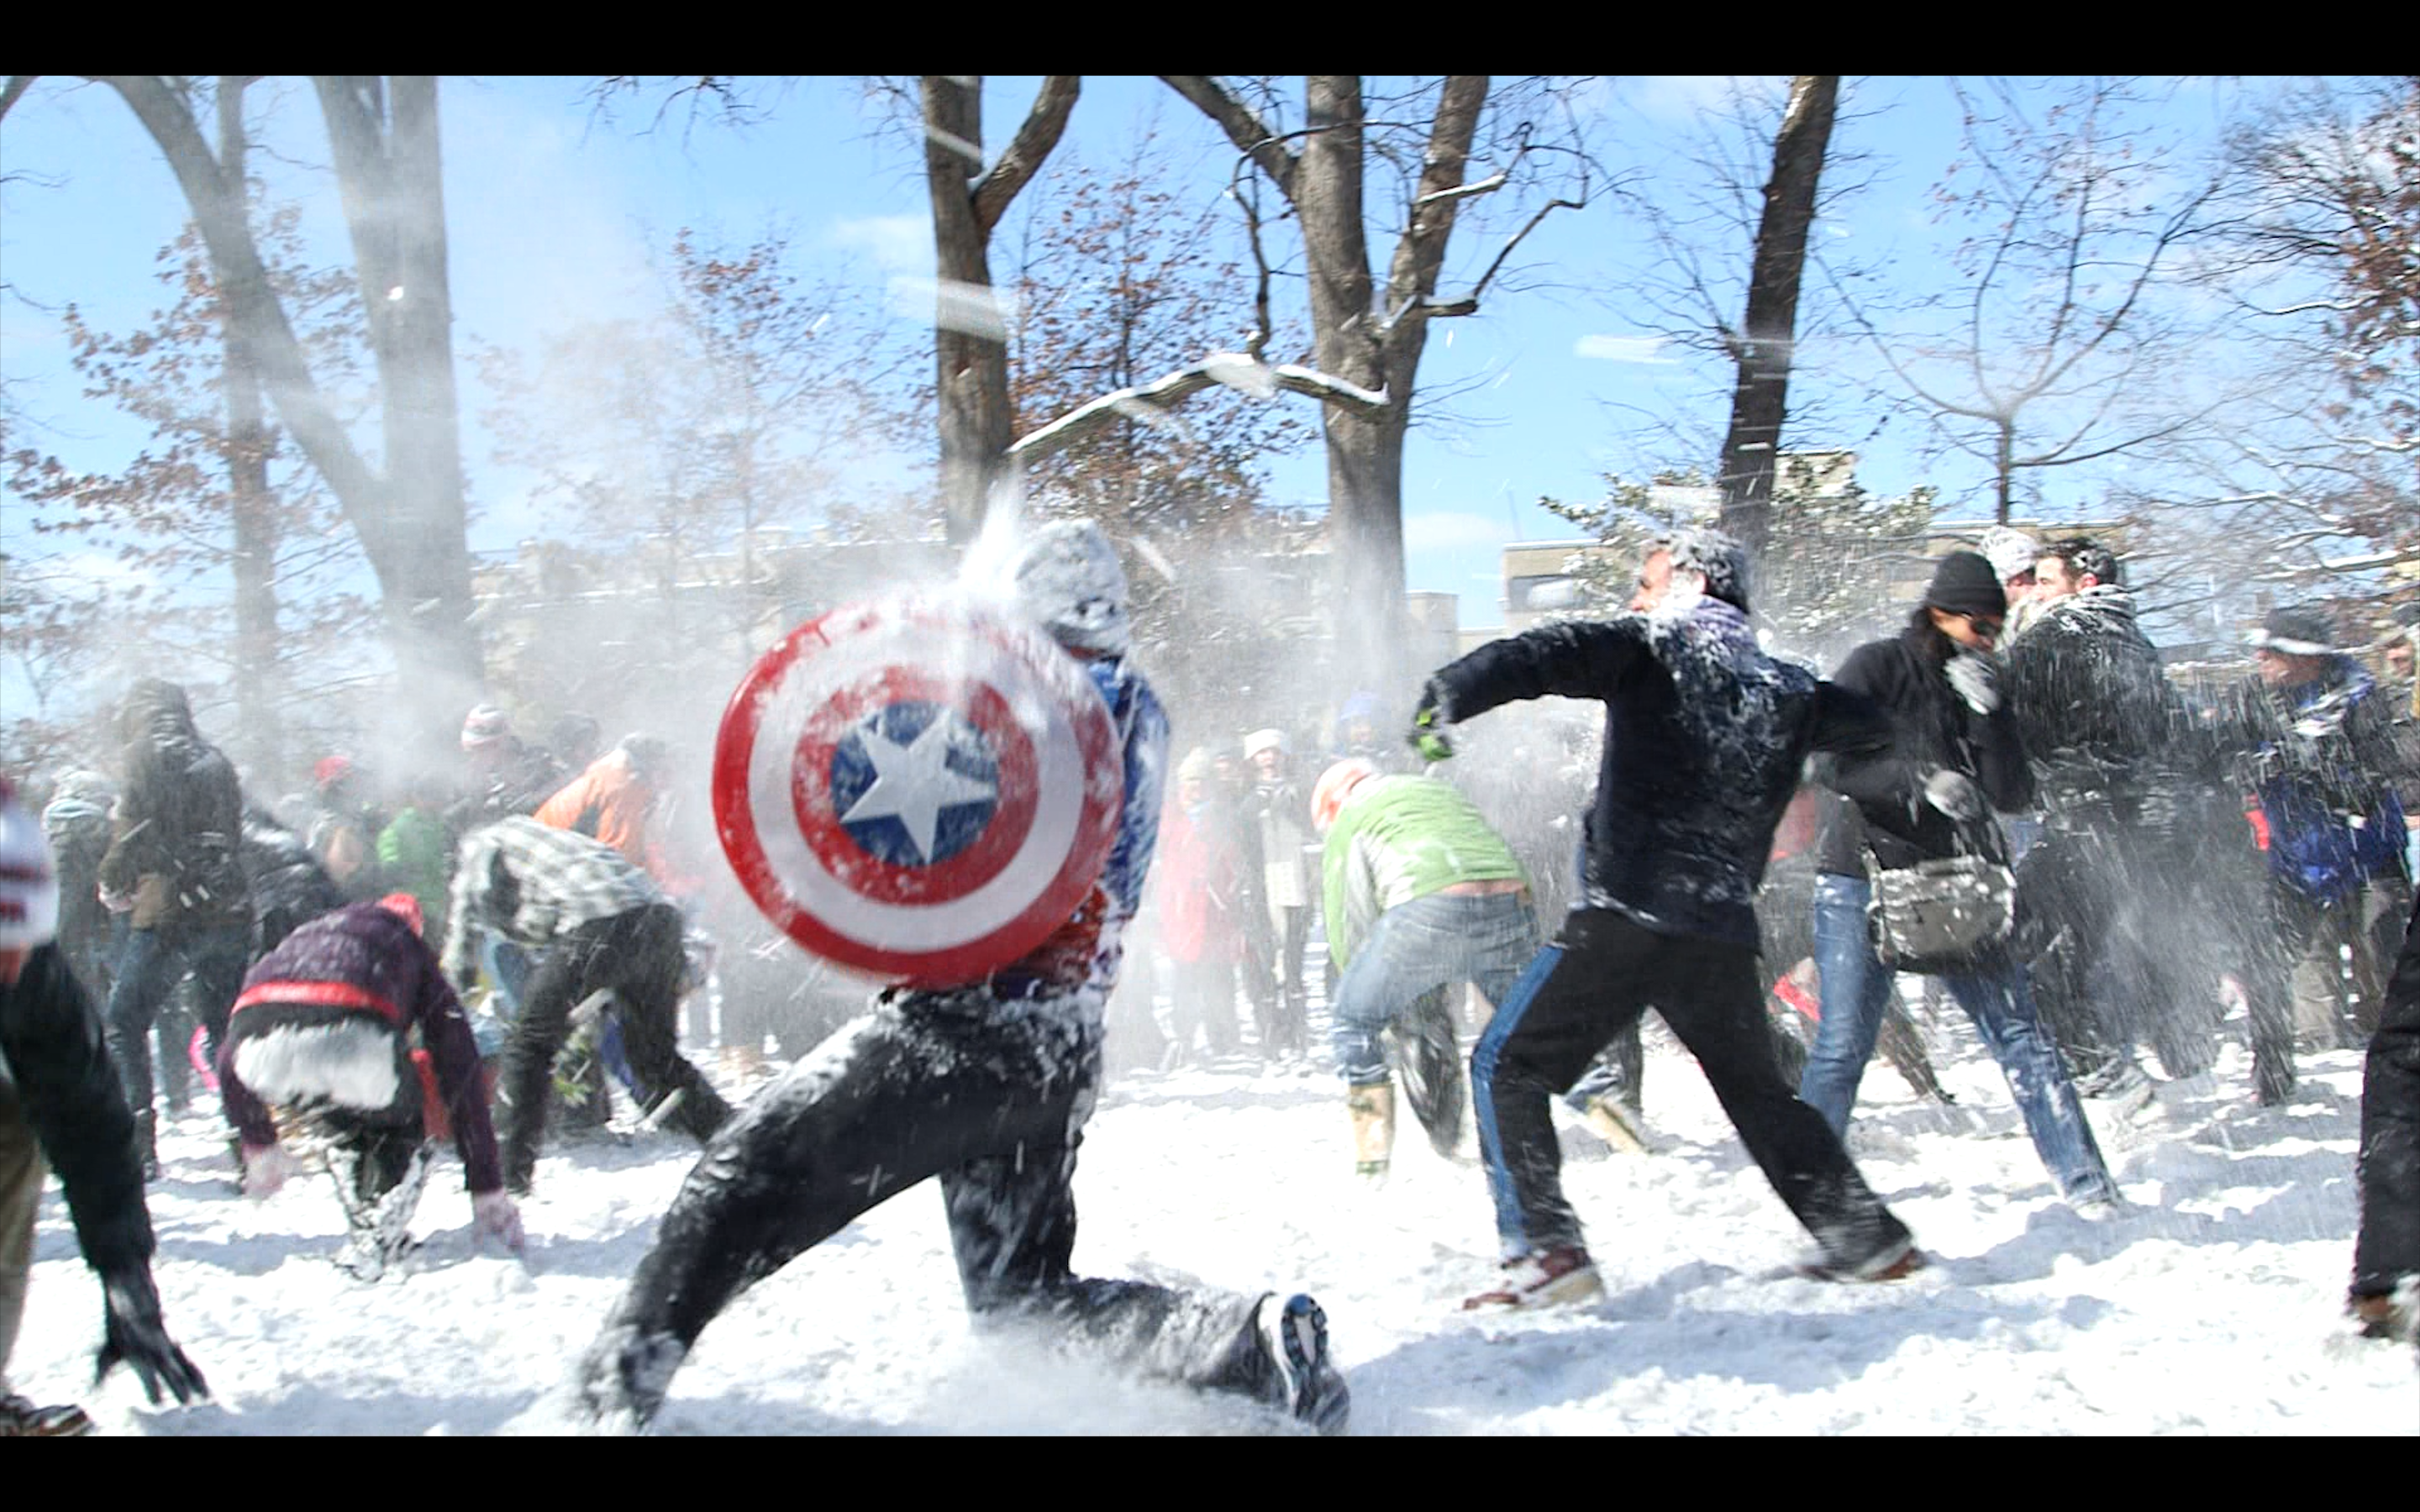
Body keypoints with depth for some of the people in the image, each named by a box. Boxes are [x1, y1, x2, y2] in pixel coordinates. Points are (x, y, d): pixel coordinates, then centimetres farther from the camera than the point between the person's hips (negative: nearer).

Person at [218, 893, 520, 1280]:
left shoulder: (304, 937, 43)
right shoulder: (414, 954, 36)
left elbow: (230, 1060, 41)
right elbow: (461, 1077, 33)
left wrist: (258, 1144, 54)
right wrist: (488, 1190, 36)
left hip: (256, 1034, 3)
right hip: (354, 1035, -3)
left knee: (342, 1135, 35)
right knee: (401, 1137, 28)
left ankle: (364, 1233, 26)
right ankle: (375, 1247, 15)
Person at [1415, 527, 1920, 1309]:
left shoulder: (1651, 647, 1)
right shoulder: (1788, 688, 16)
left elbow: (1540, 656, -15)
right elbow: (1875, 728, 32)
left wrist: (1445, 700, -23)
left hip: (1626, 915, -6)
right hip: (1724, 930, 6)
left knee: (1506, 1067, 3)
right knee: (1757, 1089, 24)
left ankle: (1546, 1249, -8)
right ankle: (1866, 1238, 23)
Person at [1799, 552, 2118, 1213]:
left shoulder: (1983, 688, 9)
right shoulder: (1878, 667, -4)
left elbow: (2014, 795, 0)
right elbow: (1835, 762, -17)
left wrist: (1987, 713, -13)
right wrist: (1920, 780, -30)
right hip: (1864, 881, -4)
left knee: (2017, 1033, -2)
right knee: (1843, 1045, -7)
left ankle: (2085, 1181, 1)